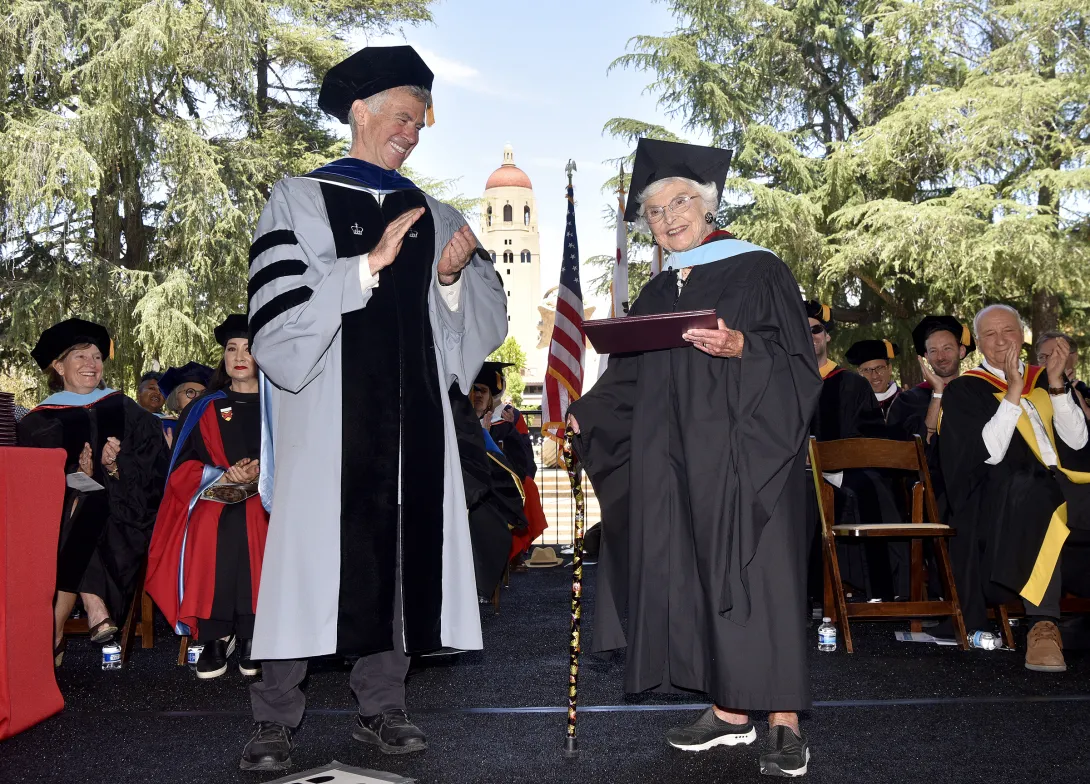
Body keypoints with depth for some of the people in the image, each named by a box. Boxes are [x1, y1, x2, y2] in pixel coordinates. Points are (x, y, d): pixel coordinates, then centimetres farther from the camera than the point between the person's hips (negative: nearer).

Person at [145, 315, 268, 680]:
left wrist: (263, 471, -15)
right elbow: (183, 467, 9)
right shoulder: (205, 409, 19)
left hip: (266, 498, -1)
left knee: (252, 530, -35)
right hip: (212, 500, 1)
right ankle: (215, 634, -24)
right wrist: (223, 475, -10)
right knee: (211, 535, -33)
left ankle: (250, 636, -26)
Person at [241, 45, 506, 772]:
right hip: (327, 412, -4)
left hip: (413, 413, 4)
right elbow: (279, 314, -11)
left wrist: (453, 277, -9)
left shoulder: (435, 216, 14)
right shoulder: (300, 200, 3)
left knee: (403, 551, 4)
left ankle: (382, 704, 15)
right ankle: (276, 718, 7)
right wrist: (369, 264, -17)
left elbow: (488, 321, 10)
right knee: (312, 550, -3)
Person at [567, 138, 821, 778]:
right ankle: (731, 711, 14)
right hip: (676, 464, 6)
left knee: (753, 572, -8)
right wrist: (581, 418, 4)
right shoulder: (657, 295, 16)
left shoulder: (758, 271, -1)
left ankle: (784, 723, -1)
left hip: (743, 454, -6)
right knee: (694, 577, 4)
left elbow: (798, 364, -7)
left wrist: (742, 349, -24)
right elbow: (628, 380, 17)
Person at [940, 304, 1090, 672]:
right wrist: (1013, 393, -11)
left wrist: (1056, 384, -2)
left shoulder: (1042, 379, 20)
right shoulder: (964, 391, 8)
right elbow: (988, 455, -8)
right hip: (1004, 498, -4)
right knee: (1032, 484, -38)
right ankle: (1043, 623, -41)